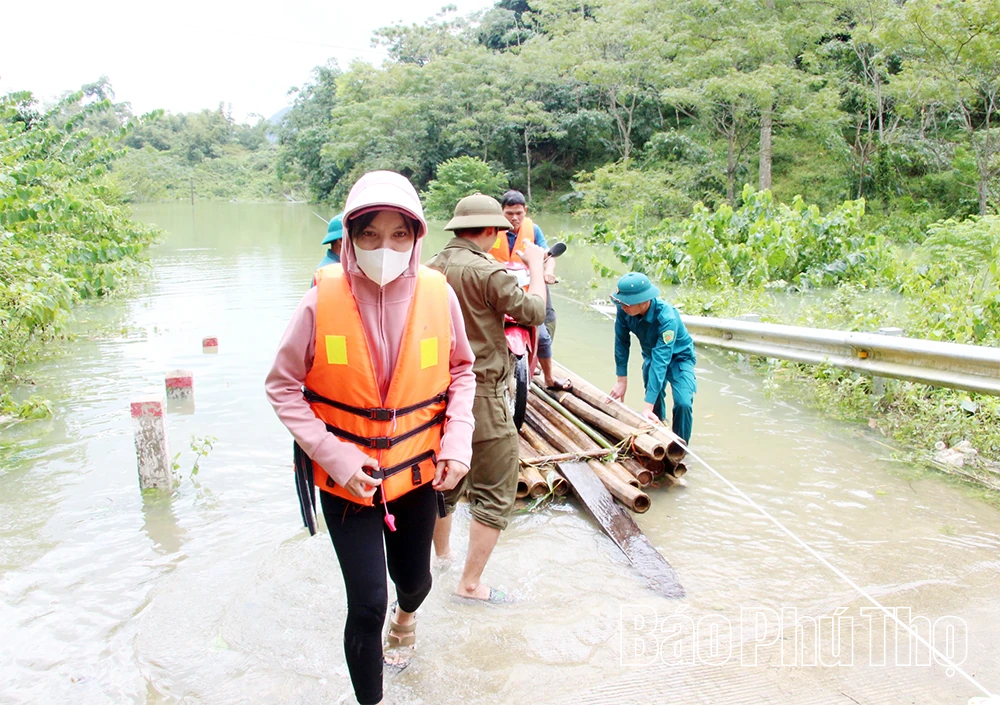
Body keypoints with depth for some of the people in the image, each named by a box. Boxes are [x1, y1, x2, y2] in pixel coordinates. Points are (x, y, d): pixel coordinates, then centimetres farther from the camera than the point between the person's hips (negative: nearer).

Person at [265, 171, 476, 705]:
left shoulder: (437, 295, -11)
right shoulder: (324, 299, -17)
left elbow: (460, 371, 4)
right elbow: (282, 385, -8)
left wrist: (458, 441, -7)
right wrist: (331, 454, -16)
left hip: (417, 470, 3)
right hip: (345, 476, -2)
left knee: (414, 580, 21)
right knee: (367, 605, -2)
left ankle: (405, 616, 60)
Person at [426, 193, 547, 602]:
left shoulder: (432, 267, 5)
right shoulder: (487, 271, -18)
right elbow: (534, 312, -13)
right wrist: (536, 267, 2)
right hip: (480, 394, -8)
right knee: (496, 492, 3)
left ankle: (441, 554, 42)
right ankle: (470, 583, 8)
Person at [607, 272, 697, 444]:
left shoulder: (667, 317, -39)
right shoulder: (624, 310, -26)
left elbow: (661, 360, -42)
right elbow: (621, 342, -12)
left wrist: (648, 406, -44)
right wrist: (622, 380, -9)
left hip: (678, 357, -5)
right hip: (651, 355, 5)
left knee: (683, 403, -21)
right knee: (655, 405, 9)